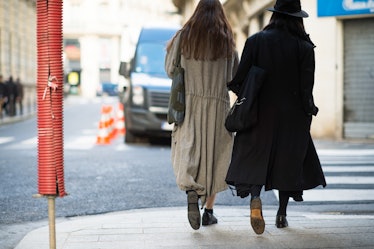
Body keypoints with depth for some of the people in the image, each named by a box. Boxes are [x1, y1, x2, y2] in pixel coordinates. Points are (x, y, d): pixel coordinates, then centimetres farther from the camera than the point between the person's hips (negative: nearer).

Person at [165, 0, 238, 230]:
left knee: (188, 151, -1)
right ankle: (209, 210, 13)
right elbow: (236, 76, 7)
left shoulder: (184, 36, 1)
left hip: (190, 103, -1)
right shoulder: (227, 41, 2)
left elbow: (171, 69, 4)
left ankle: (191, 191, -31)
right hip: (218, 105, 1)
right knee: (215, 155, 10)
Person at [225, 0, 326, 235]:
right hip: (292, 115, 0)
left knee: (255, 156, 5)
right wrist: (308, 110, 5)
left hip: (261, 112, 0)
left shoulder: (255, 41, -5)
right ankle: (282, 214, 20)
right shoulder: (304, 48, -7)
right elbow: (306, 87, -10)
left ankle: (255, 196, -23)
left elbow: (239, 78, -6)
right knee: (289, 160, 13)